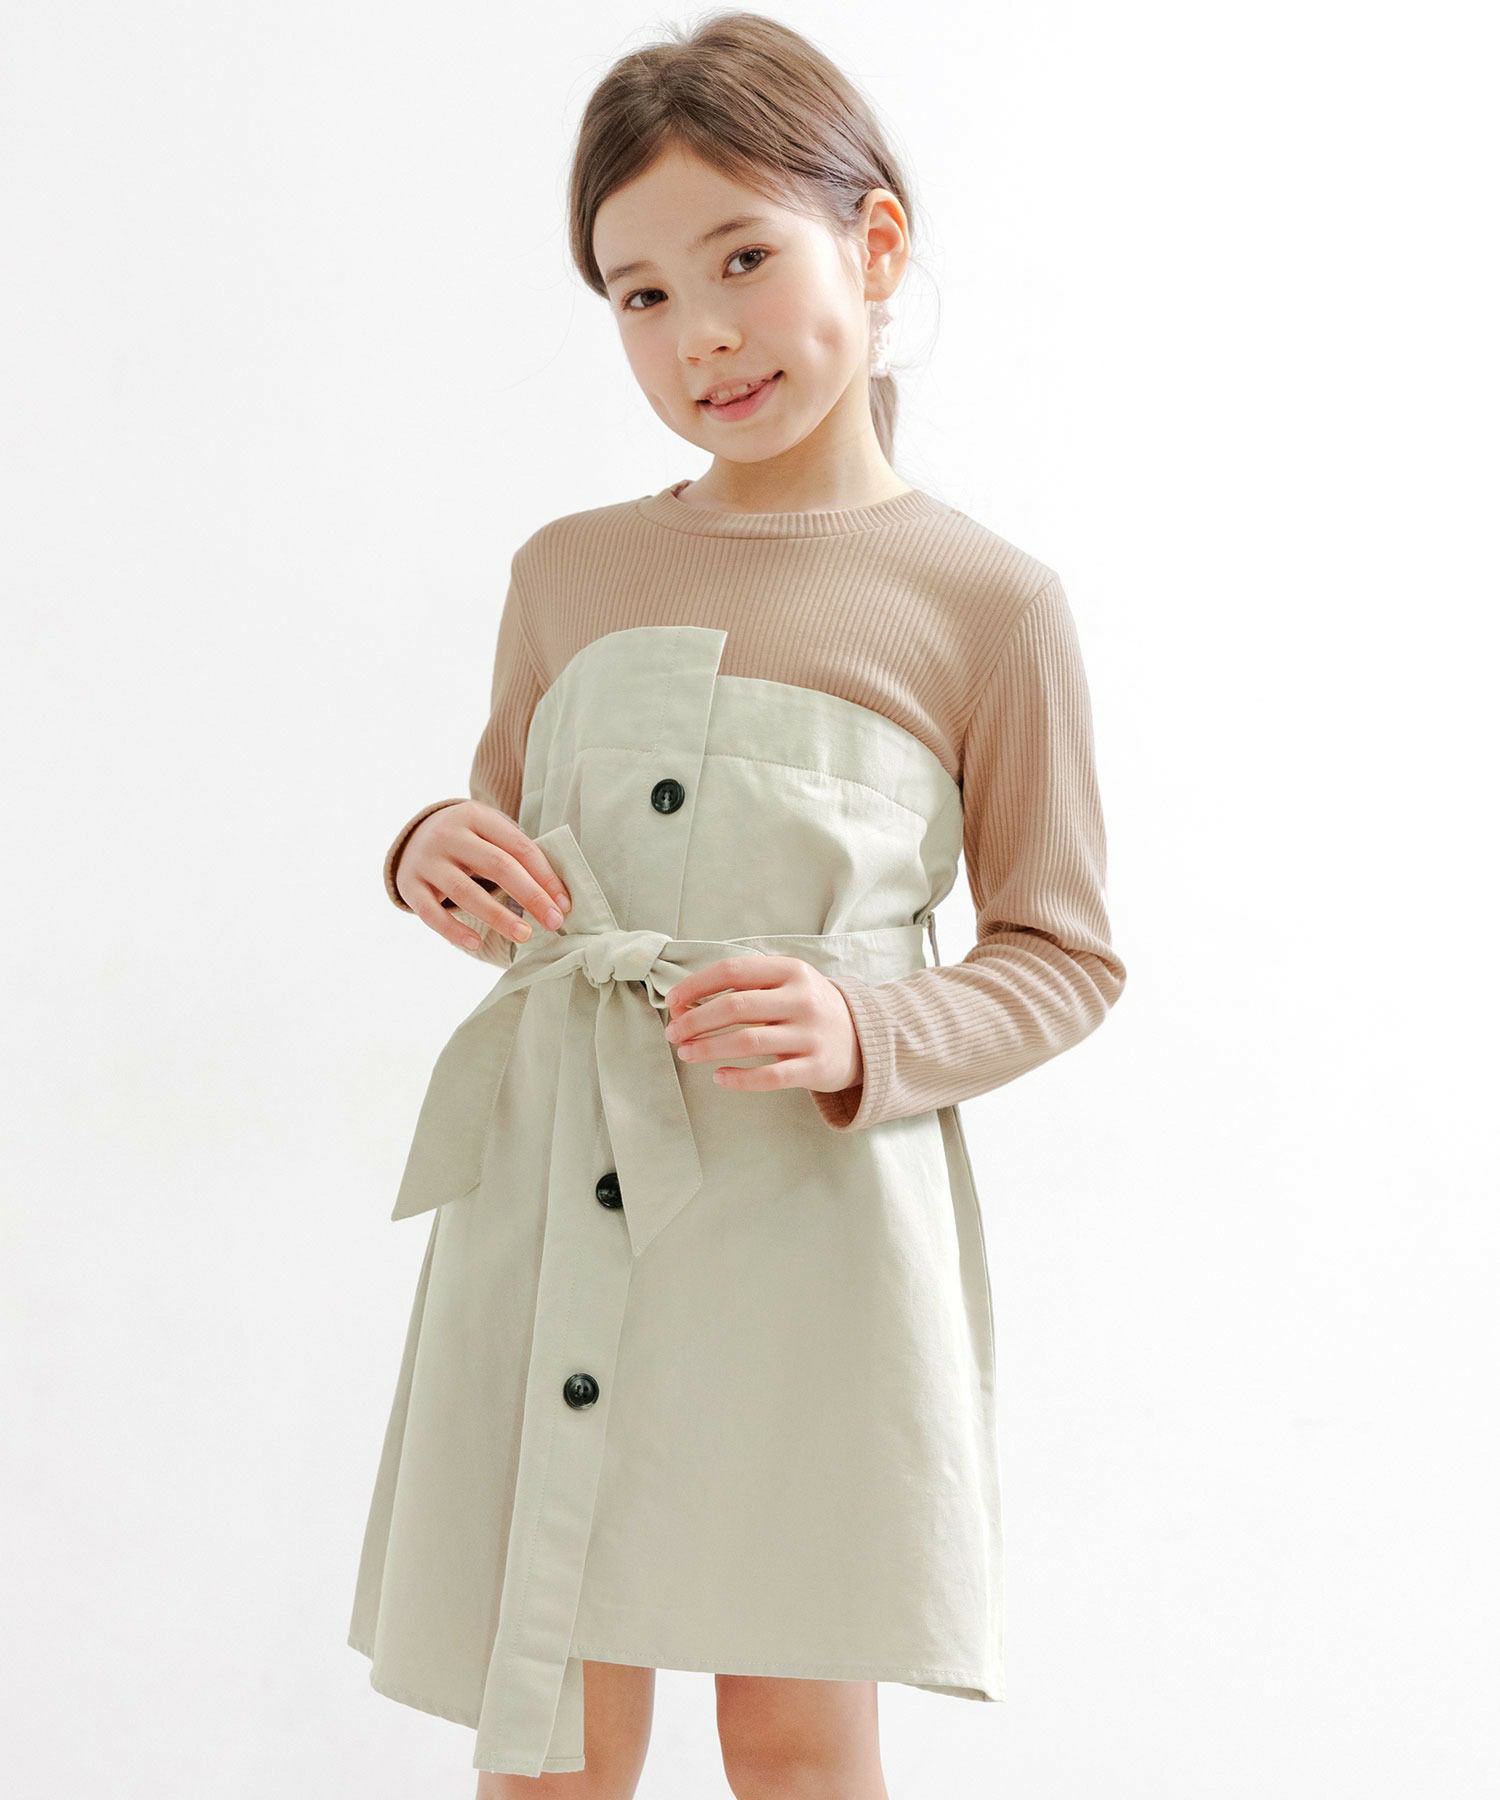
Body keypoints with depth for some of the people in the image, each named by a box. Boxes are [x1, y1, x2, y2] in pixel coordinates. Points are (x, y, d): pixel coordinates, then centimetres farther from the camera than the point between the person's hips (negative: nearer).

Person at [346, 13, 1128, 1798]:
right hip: (553, 1199, 3)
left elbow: (1062, 954, 1)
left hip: (814, 1210, -3)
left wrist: (866, 1038, -17)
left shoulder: (984, 604, -4)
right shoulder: (567, 571, 8)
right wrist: (439, 857, -3)